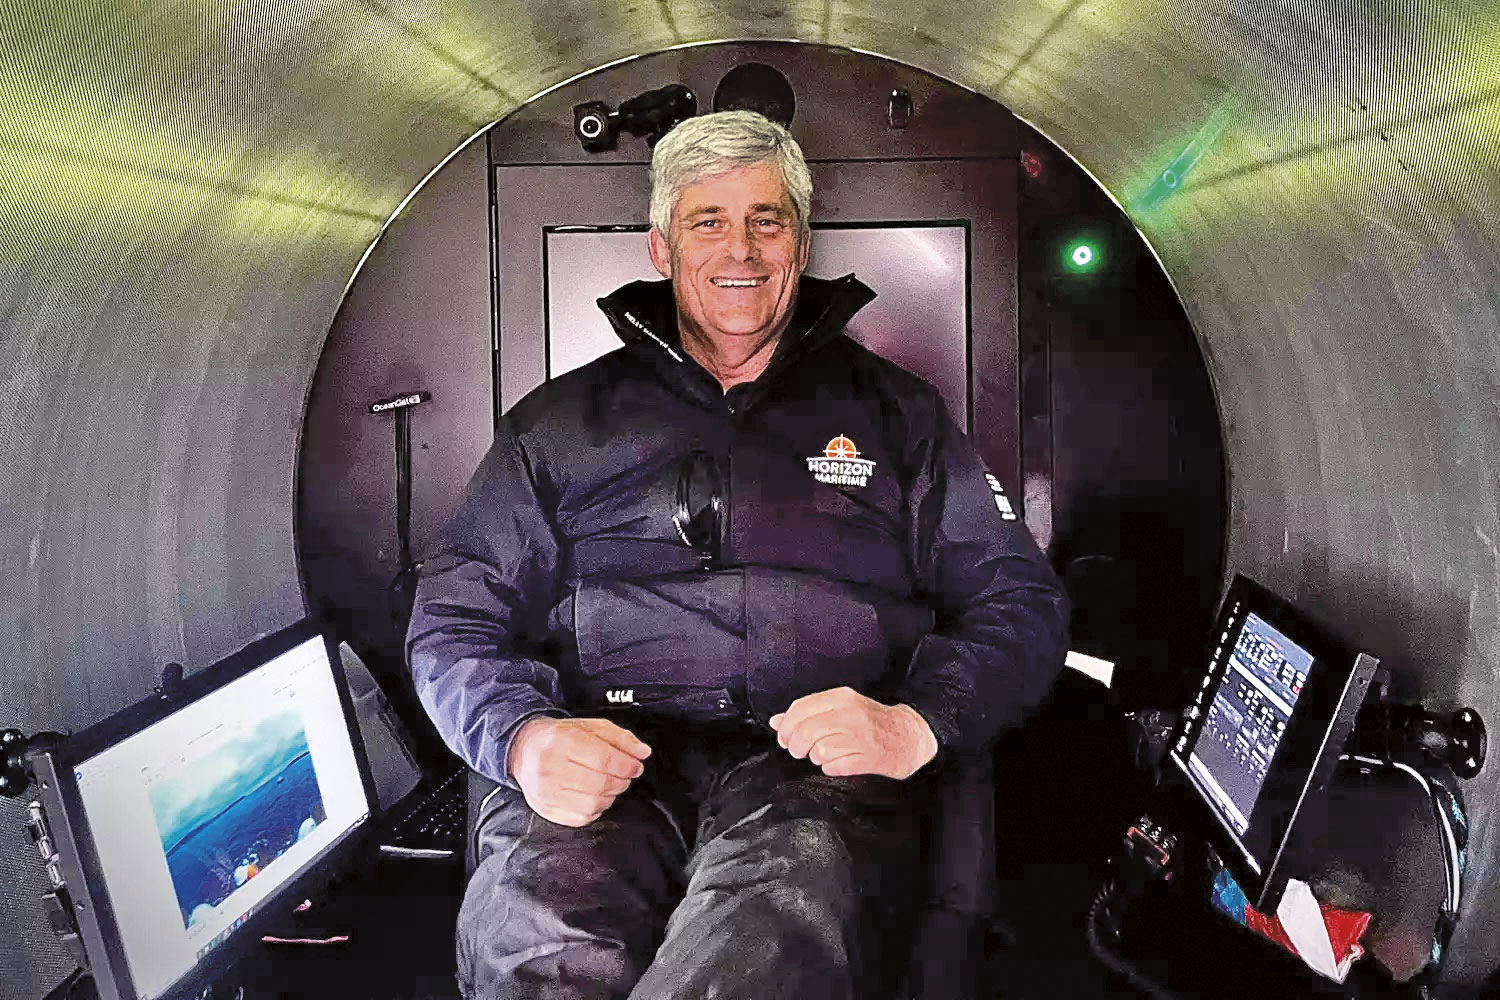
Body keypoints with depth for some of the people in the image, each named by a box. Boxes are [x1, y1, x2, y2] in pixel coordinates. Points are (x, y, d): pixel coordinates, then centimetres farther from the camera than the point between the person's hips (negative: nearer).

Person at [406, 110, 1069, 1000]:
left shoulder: (893, 411, 19)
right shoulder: (565, 421, 19)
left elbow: (1019, 601, 14)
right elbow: (456, 616, 17)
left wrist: (917, 722, -6)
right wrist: (523, 735, -6)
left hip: (817, 769, 0)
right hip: (610, 763, 1)